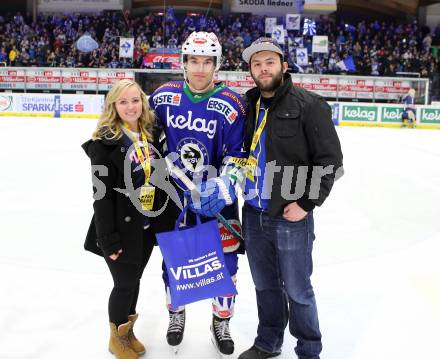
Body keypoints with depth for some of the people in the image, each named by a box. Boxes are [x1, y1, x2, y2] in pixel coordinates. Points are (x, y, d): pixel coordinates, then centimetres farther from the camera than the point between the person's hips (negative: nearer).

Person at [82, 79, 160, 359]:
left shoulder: (150, 134, 5)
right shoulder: (105, 142, -15)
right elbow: (102, 193, -17)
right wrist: (109, 238, -18)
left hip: (147, 225, 6)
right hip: (121, 228, -6)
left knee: (135, 279, 18)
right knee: (124, 284, 7)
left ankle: (128, 330, 40)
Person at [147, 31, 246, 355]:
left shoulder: (230, 104, -13)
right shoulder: (163, 96, -4)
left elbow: (238, 153, -11)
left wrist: (224, 182, -24)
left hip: (216, 196, -2)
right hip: (174, 192, 2)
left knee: (225, 259, 5)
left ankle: (222, 321, 30)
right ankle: (176, 313, 40)